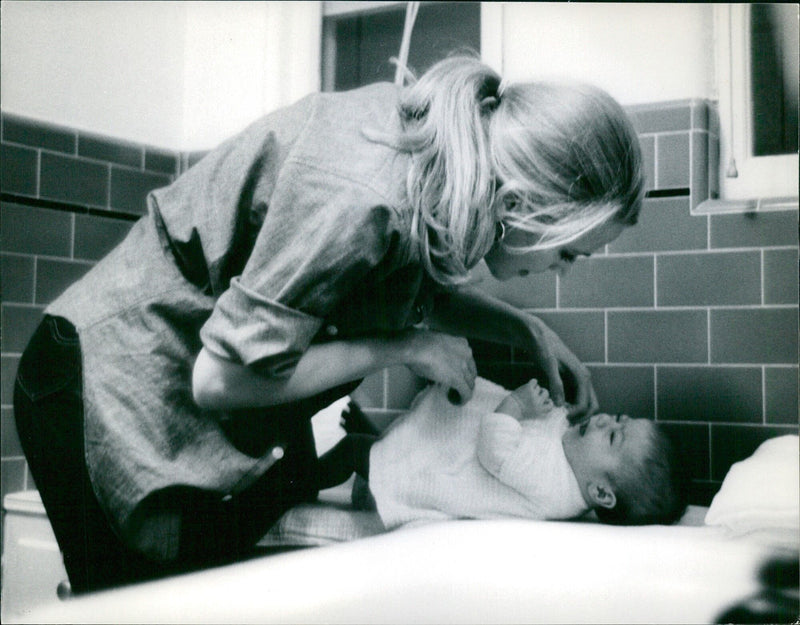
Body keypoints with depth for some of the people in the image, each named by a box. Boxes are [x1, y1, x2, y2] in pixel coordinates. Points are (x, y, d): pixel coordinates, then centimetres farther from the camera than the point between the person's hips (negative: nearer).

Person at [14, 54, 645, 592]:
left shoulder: (441, 148, -8)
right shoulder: (361, 200, -34)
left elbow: (418, 282, 14)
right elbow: (222, 380, -28)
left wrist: (526, 326, 1)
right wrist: (402, 347, -21)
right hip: (123, 391, -8)